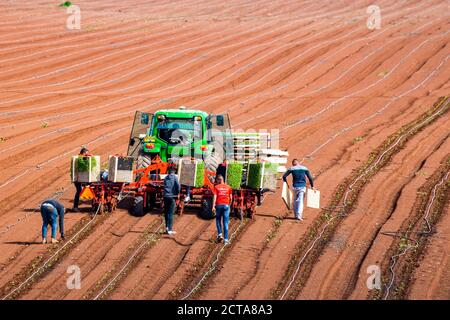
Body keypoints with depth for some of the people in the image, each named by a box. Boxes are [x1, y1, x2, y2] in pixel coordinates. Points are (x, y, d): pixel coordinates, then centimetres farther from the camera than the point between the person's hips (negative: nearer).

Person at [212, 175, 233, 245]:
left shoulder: (216, 187, 1)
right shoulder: (228, 187, 7)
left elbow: (215, 197, -8)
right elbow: (231, 198, 7)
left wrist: (213, 206, -11)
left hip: (219, 205, -1)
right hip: (226, 205, 1)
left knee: (218, 220, 19)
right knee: (226, 223, 2)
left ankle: (219, 234, 2)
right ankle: (226, 239, -1)